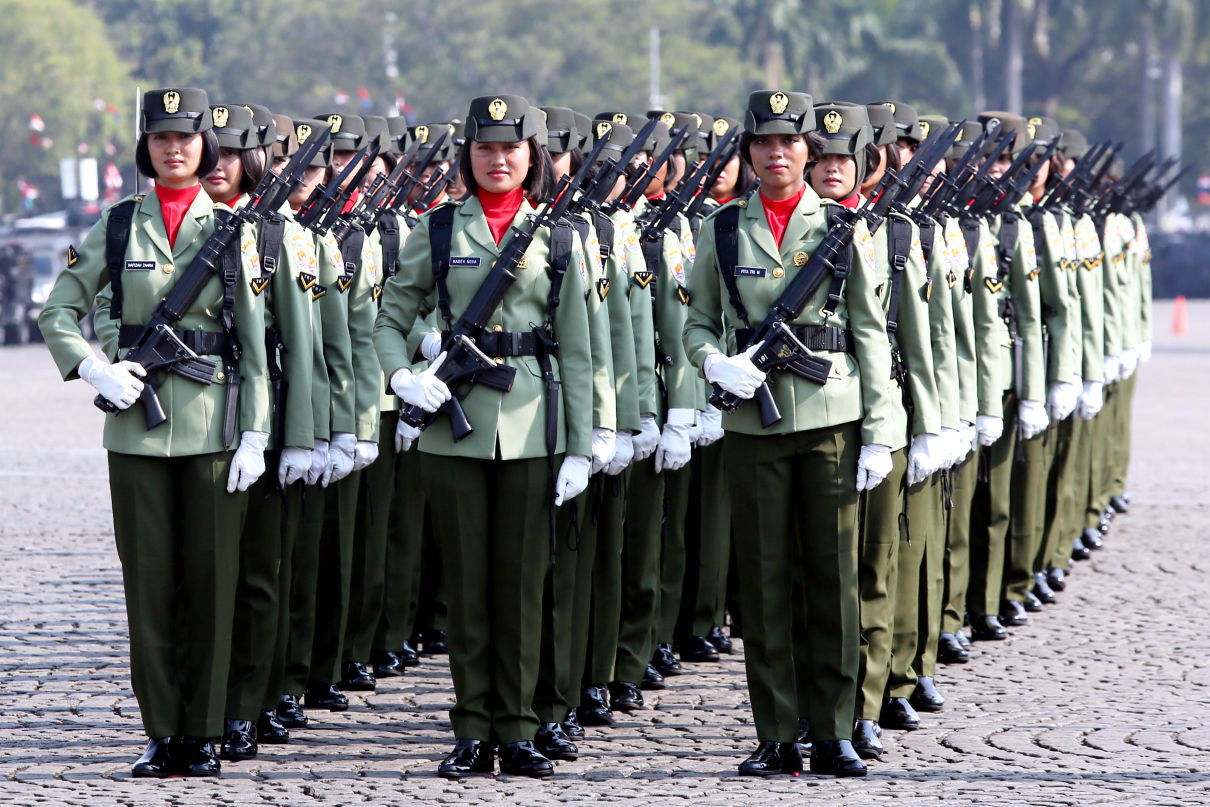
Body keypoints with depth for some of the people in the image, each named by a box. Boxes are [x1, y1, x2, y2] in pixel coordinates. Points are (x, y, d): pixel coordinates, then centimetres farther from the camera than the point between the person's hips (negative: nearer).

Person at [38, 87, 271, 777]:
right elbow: (59, 313, 12)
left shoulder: (234, 231, 4)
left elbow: (258, 344, 2)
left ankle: (204, 736, 8)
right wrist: (95, 369, -6)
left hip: (214, 425, -1)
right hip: (137, 424, 1)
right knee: (149, 581, 2)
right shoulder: (117, 227, 6)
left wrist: (255, 435, -5)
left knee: (211, 578, 1)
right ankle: (162, 733, 9)